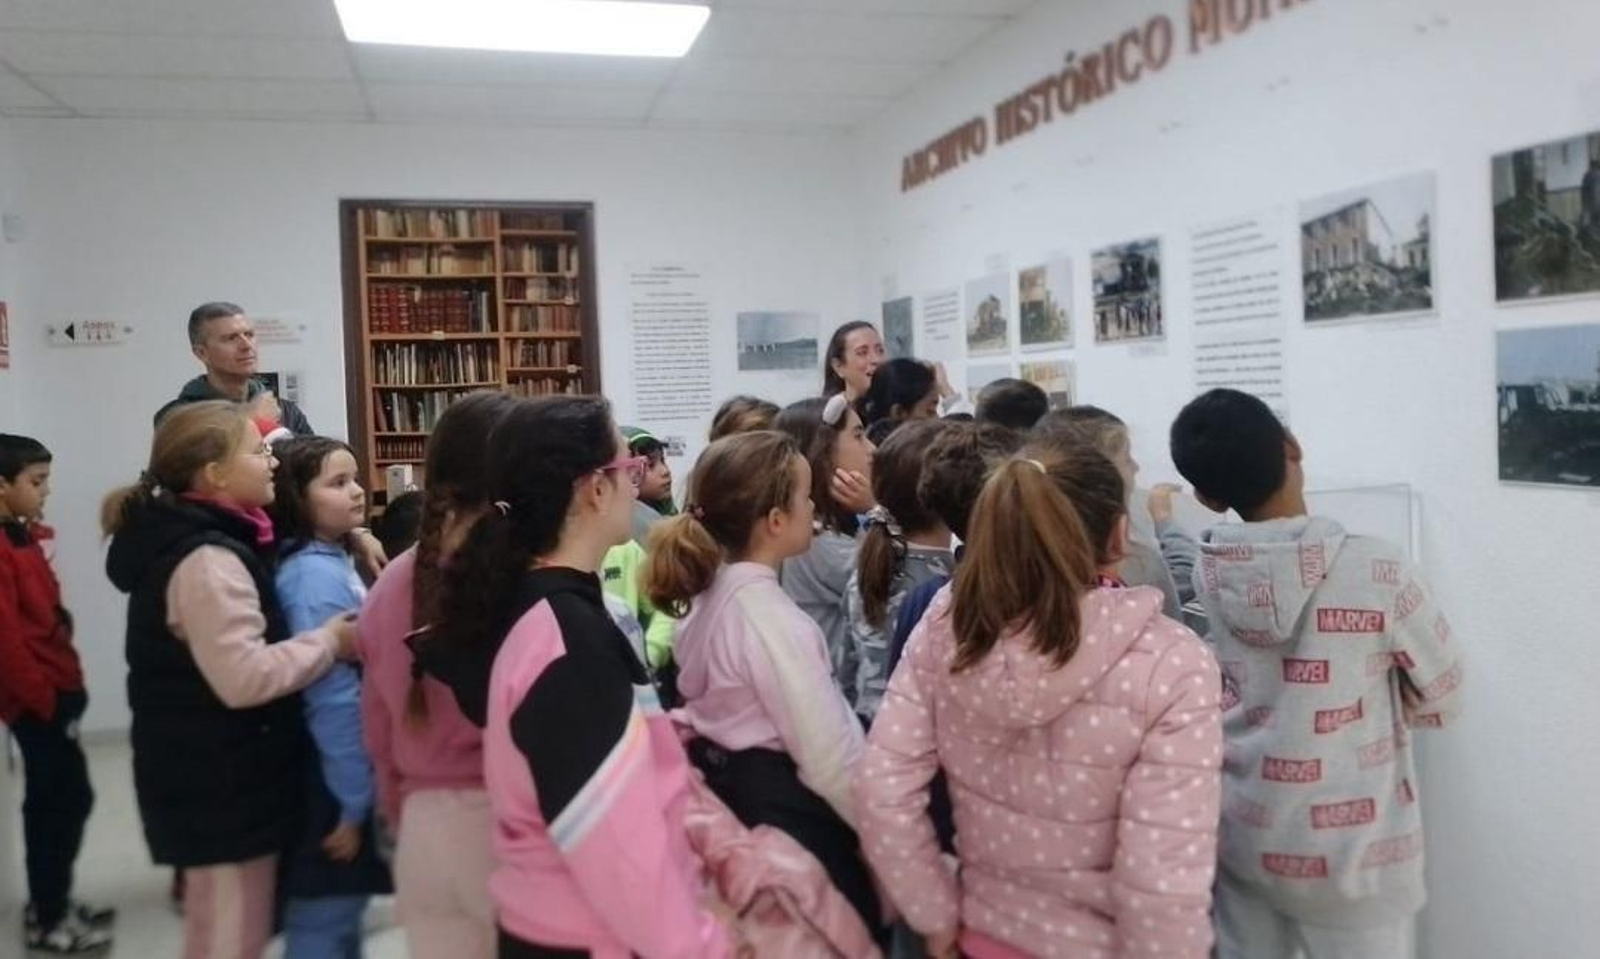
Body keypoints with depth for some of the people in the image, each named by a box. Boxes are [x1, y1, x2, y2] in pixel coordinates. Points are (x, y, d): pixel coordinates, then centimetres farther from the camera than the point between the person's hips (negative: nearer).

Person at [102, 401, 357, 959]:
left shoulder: (197, 539, 10)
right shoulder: (206, 559, -23)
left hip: (218, 777, 10)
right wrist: (331, 640, -18)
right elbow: (246, 677, -30)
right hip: (221, 785, -10)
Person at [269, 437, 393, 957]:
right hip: (333, 783, -9)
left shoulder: (335, 562, 8)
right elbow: (333, 699, -23)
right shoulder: (315, 576, -21)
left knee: (344, 909, 20)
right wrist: (352, 798, -19)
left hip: (348, 775, 9)